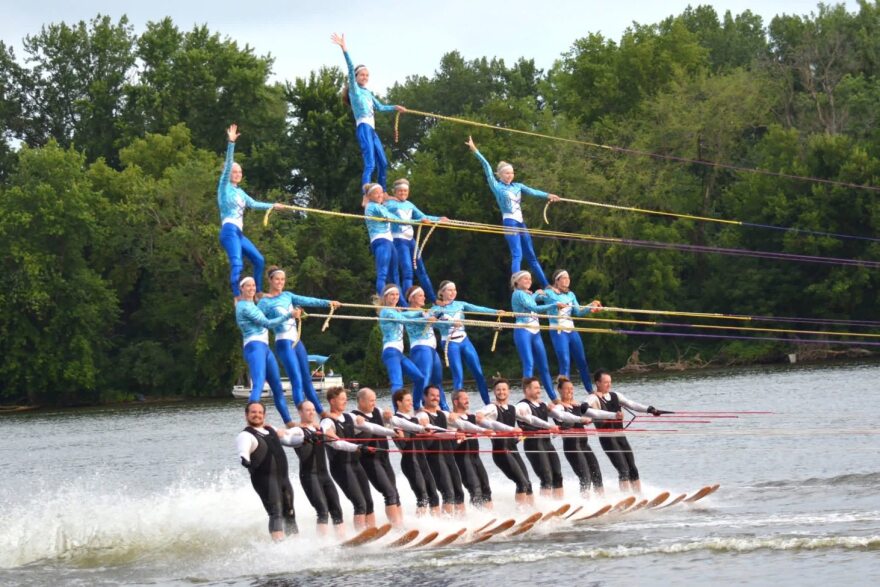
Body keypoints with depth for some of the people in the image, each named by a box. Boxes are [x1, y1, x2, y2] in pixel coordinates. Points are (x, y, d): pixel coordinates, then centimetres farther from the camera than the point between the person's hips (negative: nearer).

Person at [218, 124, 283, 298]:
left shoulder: (239, 192, 23)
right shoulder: (225, 187, 0)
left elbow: (253, 204, 33)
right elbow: (228, 164, -11)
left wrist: (272, 205, 35)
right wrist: (231, 143, -21)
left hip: (238, 233, 9)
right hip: (229, 230, -9)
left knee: (259, 259, 15)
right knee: (237, 263, -23)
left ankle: (258, 293, 24)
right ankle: (237, 297, -33)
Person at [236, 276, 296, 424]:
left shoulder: (251, 304, 21)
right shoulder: (245, 306, -9)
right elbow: (268, 323, -12)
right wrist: (288, 315, -8)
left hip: (264, 347, 10)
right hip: (254, 346, -10)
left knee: (277, 387, 14)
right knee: (258, 385, -26)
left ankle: (288, 422, 22)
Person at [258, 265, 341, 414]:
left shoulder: (287, 295, 14)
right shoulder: (265, 302, -5)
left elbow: (307, 301, 8)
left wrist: (327, 302, 0)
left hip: (296, 341, 7)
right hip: (284, 343, -7)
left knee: (307, 380, 14)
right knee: (297, 381, -15)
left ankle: (321, 413, 21)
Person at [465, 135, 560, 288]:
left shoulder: (517, 186, 15)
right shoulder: (497, 186, -1)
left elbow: (532, 191, 6)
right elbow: (486, 167, -6)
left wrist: (547, 195, -8)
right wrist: (475, 151, -12)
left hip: (520, 223, 7)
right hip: (509, 223, -7)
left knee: (531, 256, 13)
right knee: (517, 255, -19)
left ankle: (546, 287, 18)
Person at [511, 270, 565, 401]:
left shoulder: (529, 294, 19)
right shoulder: (518, 294, -7)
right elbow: (534, 308, -17)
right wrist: (554, 305, -18)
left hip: (535, 332, 9)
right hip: (523, 331, -9)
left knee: (544, 367, 12)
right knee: (529, 364, -19)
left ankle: (554, 398, 18)